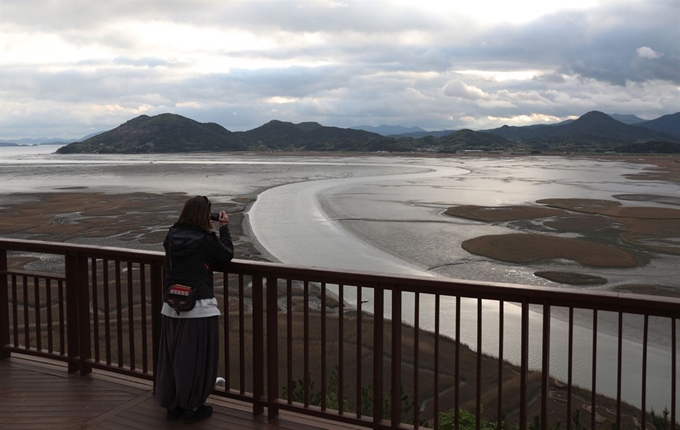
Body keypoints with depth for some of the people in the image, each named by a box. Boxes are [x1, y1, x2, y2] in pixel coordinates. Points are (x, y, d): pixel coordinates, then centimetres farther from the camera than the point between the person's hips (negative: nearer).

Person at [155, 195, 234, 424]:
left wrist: (208, 231, 17)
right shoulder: (206, 240, -14)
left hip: (172, 308, 6)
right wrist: (224, 228, 11)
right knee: (197, 360, 8)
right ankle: (192, 409, 19)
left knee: (172, 358, 16)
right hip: (200, 310, -6)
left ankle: (173, 405, 29)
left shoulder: (171, 237, 2)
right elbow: (227, 254, 2)